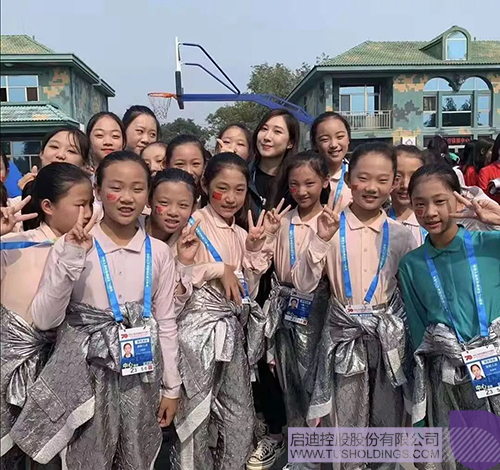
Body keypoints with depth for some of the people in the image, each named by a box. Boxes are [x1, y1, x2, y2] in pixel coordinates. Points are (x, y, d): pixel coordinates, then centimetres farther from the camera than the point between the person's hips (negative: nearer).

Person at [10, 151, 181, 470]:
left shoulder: (159, 252, -2)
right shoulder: (71, 246, -9)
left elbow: (166, 322, 3)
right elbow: (44, 320, -11)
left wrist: (171, 387, 6)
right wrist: (70, 260, -23)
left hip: (142, 374, 2)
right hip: (87, 373, -2)